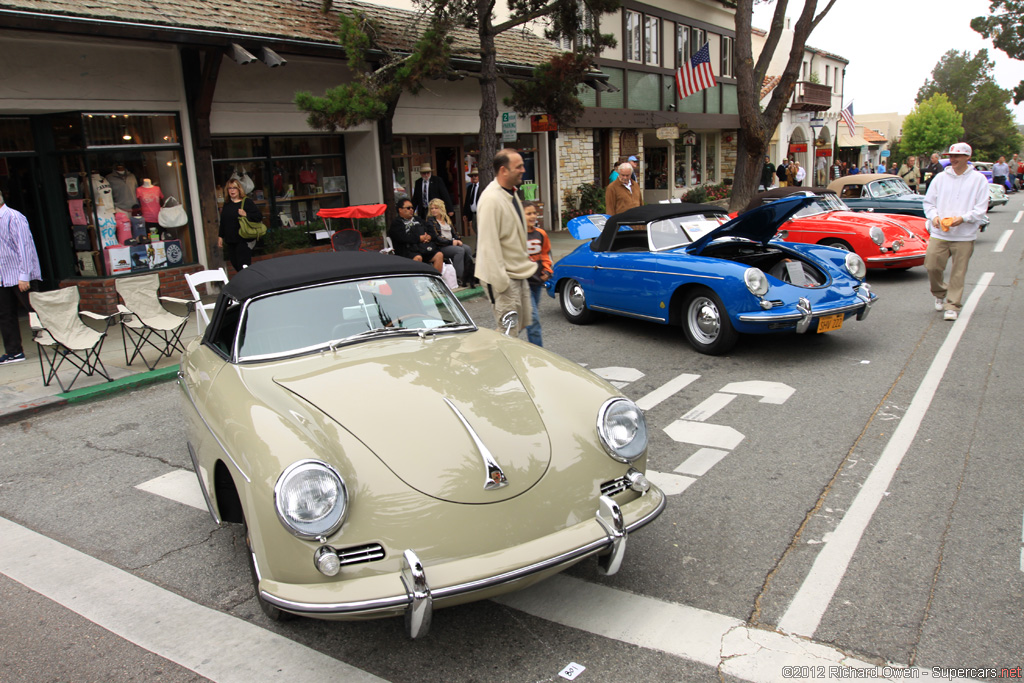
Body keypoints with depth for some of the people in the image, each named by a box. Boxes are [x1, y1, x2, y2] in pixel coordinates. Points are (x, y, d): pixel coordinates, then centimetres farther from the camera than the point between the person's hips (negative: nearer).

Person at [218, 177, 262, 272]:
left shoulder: (247, 202, -5)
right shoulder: (226, 204, 13)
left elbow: (259, 217, -9)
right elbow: (223, 222, 21)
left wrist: (246, 214, -21)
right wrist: (220, 236, 19)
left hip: (244, 240, -6)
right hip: (230, 241, 6)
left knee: (243, 266, -10)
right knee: (235, 265, 9)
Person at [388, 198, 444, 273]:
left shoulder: (417, 220, 28)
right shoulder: (396, 223, 5)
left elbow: (429, 232, 25)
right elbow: (403, 238, -11)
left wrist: (428, 237, 0)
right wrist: (420, 238, -7)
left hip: (425, 247, 6)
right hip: (408, 249, -6)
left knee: (439, 255, -17)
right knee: (418, 258, -37)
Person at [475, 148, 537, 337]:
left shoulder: (511, 193, 11)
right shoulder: (491, 199, -22)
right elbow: (488, 245, -24)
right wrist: (500, 282, -24)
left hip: (519, 274, 10)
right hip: (504, 278, -10)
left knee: (522, 323, 17)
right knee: (509, 333, -5)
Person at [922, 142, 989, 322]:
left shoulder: (978, 179, 1)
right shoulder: (940, 178, 7)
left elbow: (981, 209, -2)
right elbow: (928, 202, 11)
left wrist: (963, 218, -18)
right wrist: (934, 216, -9)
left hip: (965, 235, -2)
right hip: (939, 233, 2)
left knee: (958, 273, 1)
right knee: (932, 266, -2)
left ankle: (952, 306, 10)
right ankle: (940, 294, 25)